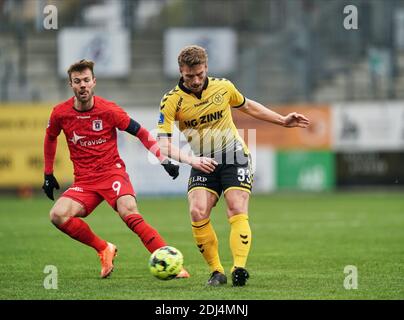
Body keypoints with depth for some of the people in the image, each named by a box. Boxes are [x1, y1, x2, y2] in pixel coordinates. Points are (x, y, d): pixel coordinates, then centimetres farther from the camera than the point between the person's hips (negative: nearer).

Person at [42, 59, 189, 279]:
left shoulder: (109, 111, -9)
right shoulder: (60, 114, -1)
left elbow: (141, 133, 0)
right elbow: (50, 138, 20)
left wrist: (164, 160, -5)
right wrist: (48, 174, 22)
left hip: (113, 172, -3)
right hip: (84, 181, 3)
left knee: (129, 213, -30)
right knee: (57, 215, -23)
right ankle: (104, 250, -4)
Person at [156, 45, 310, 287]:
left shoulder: (223, 87, -1)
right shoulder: (172, 101, -8)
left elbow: (247, 106, 21)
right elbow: (163, 144, -13)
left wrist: (282, 120, 23)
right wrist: (191, 159, -28)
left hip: (235, 158, 0)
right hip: (203, 163, 0)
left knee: (237, 211, -17)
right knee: (198, 212, -19)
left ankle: (239, 269, -26)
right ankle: (217, 271, -9)